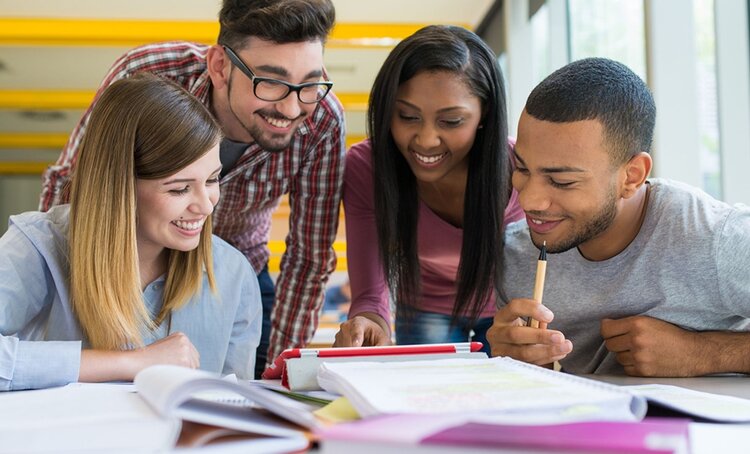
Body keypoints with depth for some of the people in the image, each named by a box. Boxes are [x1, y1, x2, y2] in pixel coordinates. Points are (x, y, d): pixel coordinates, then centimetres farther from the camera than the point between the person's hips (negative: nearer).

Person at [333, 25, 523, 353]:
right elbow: (370, 293, -27)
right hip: (426, 311, -2)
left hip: (504, 310, 2)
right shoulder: (364, 168, -26)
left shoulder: (517, 173, -29)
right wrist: (369, 322, -47)